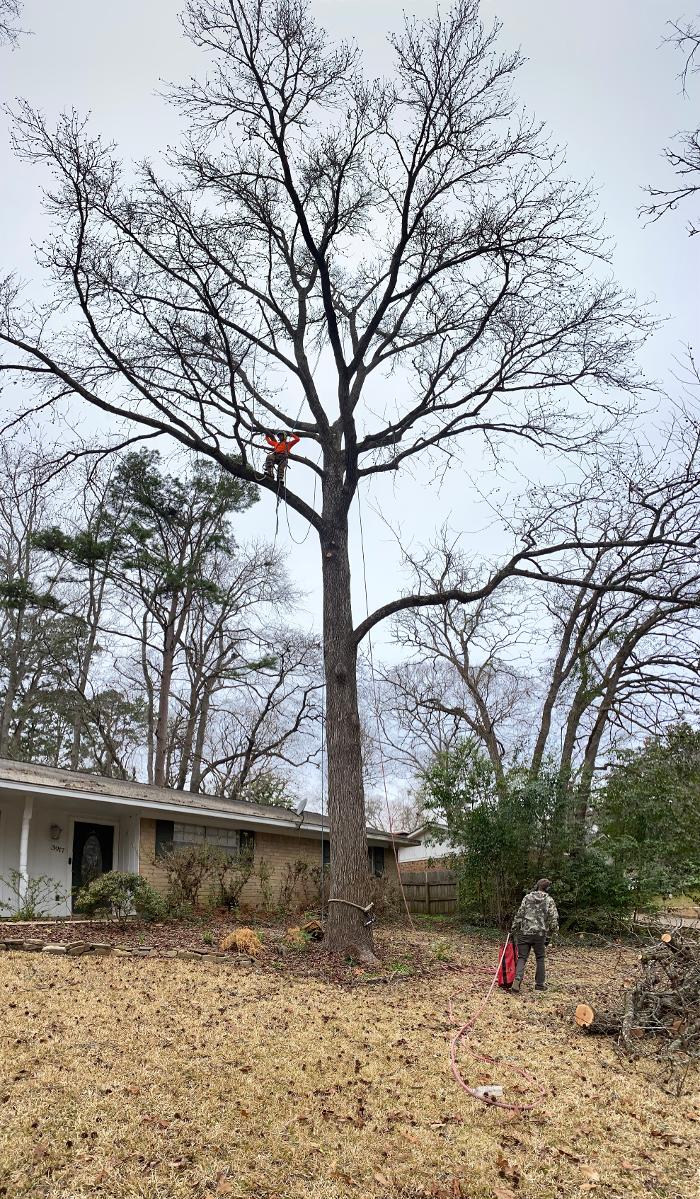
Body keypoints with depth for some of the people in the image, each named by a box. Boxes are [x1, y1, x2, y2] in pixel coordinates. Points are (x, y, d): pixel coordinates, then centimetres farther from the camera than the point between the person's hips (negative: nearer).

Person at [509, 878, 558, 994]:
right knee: (540, 959, 18)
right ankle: (539, 984, 20)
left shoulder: (527, 897, 4)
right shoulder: (549, 900, 2)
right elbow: (554, 919, -3)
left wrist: (513, 930, 7)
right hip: (540, 934, 0)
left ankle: (517, 981, -15)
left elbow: (519, 915, 1)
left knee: (522, 958, 4)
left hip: (525, 932, 0)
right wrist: (549, 936, 6)